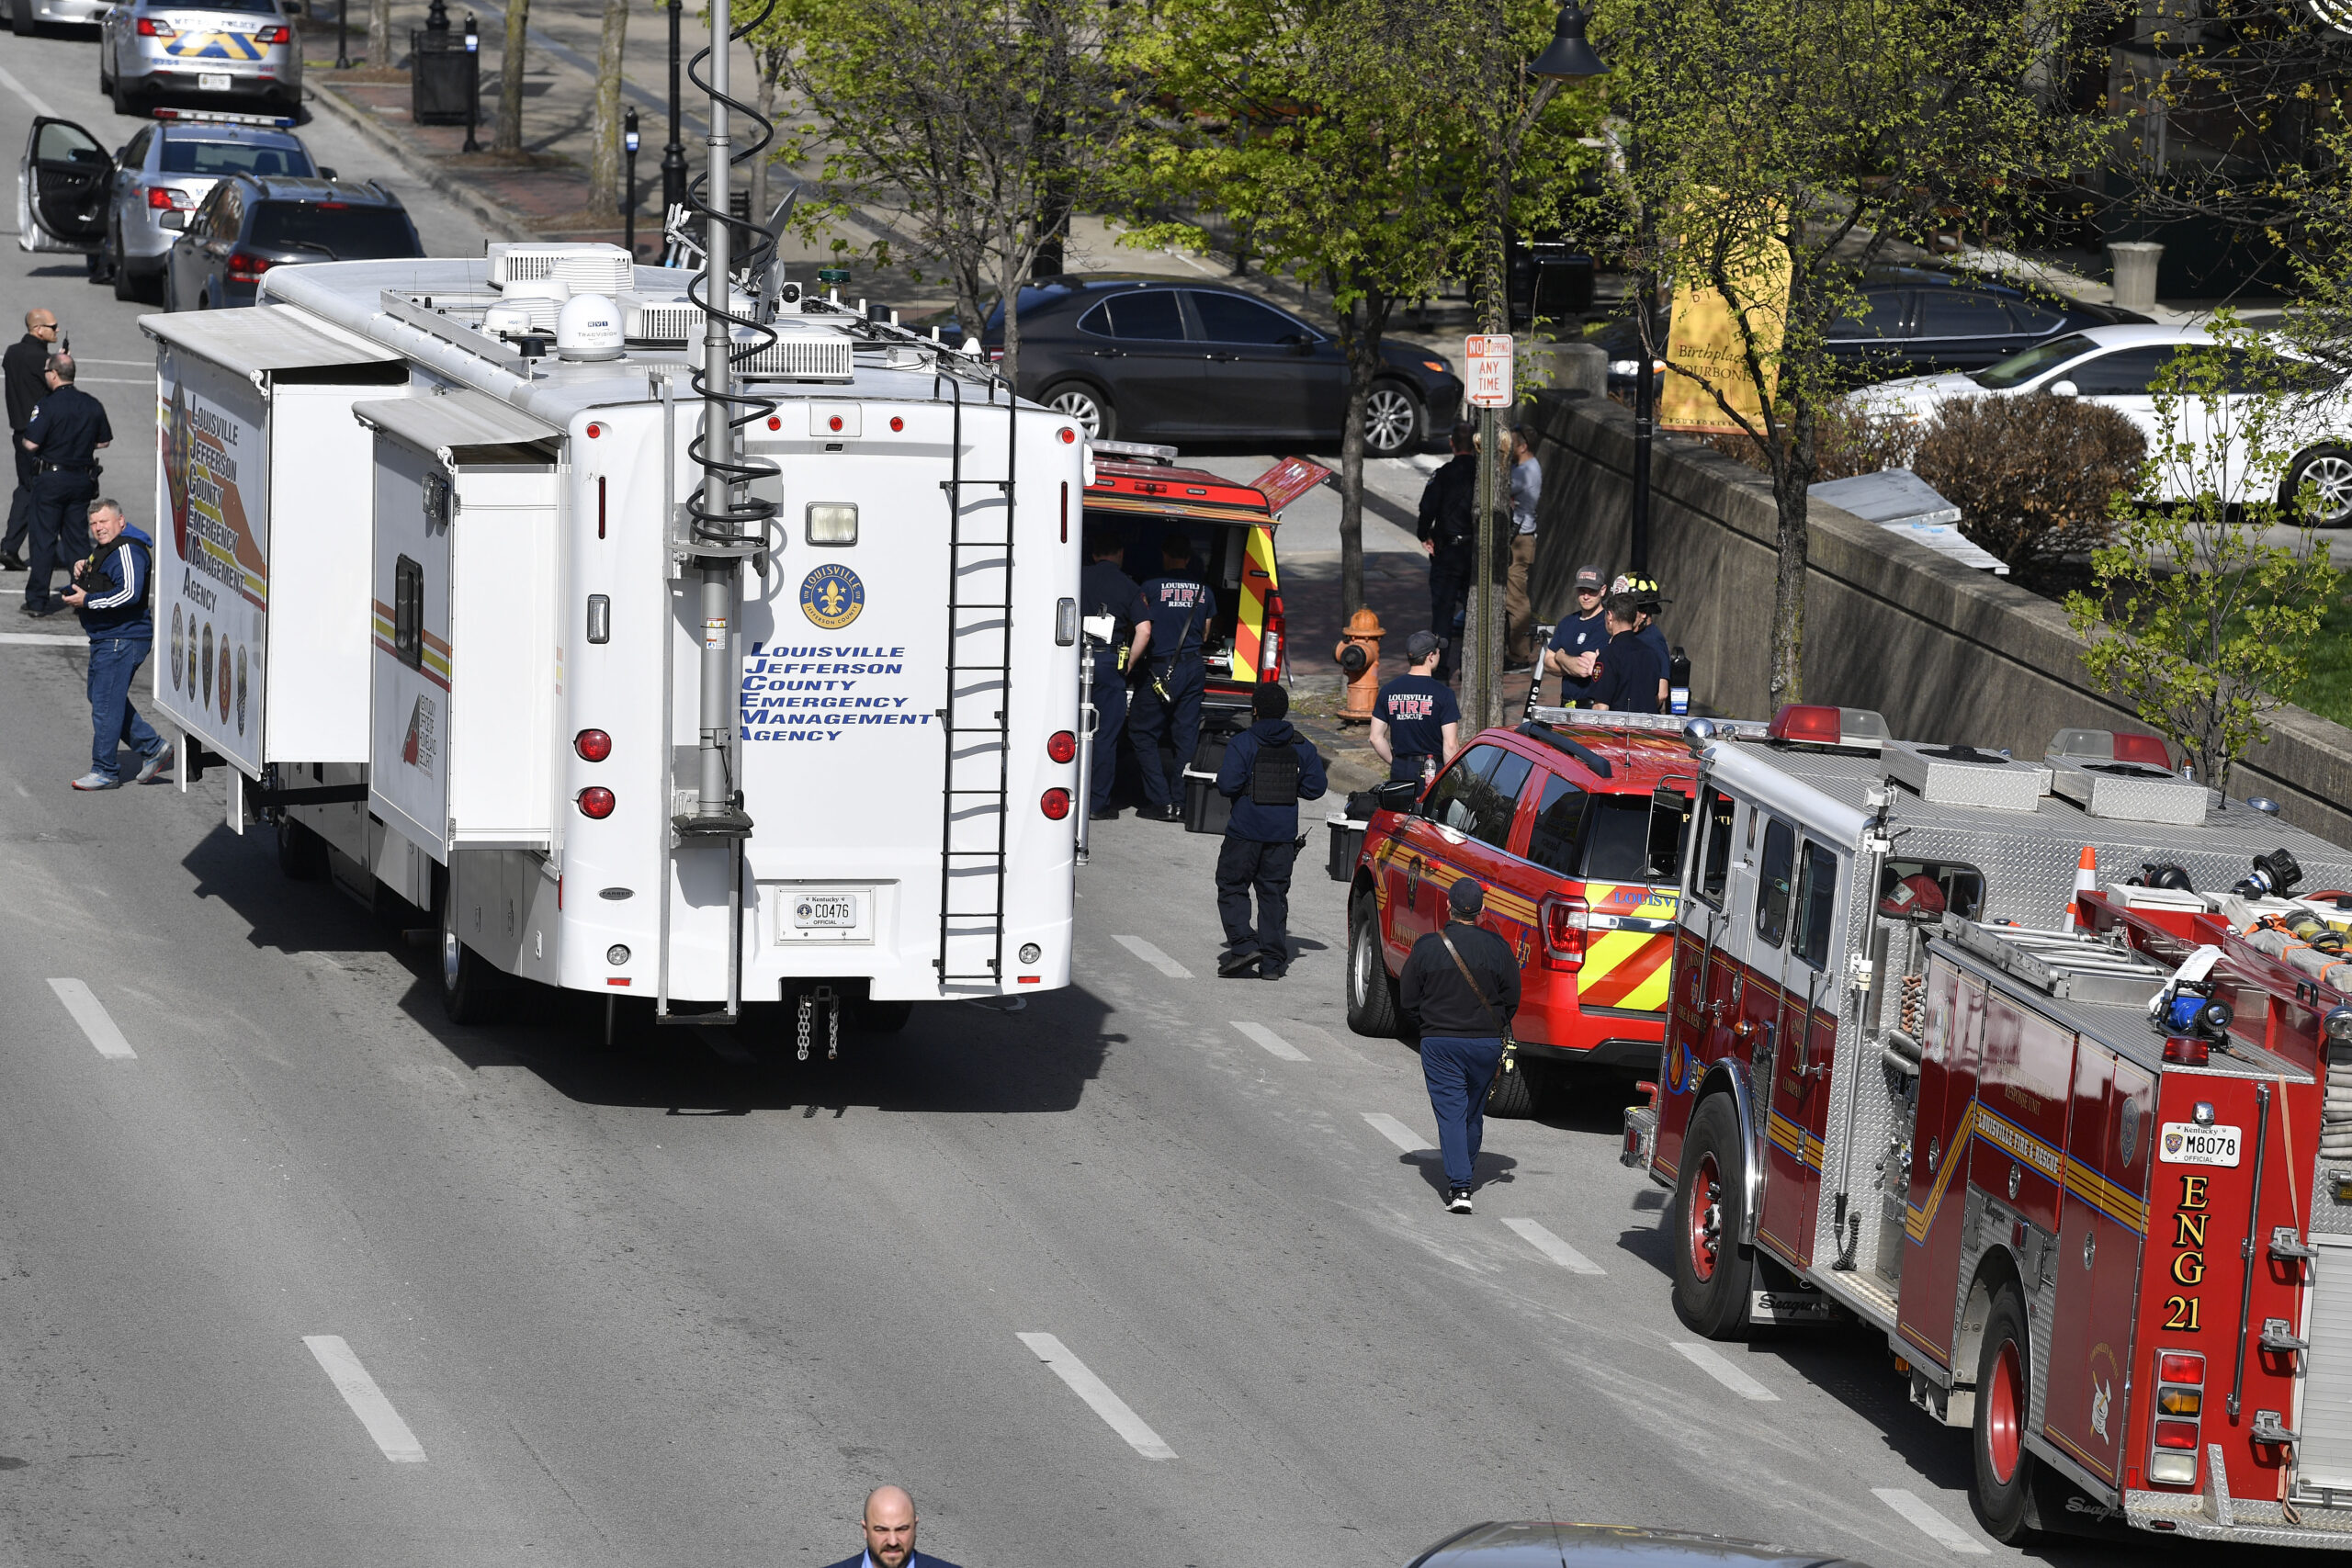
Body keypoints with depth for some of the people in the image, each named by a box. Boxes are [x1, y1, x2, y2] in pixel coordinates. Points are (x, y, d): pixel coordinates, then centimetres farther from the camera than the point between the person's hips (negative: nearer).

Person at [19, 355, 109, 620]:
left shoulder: (46, 406, -16)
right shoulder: (93, 406, 2)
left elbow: (31, 444, -19)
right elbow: (104, 441, 10)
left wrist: (20, 441, 4)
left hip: (51, 478, -5)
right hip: (83, 478, 5)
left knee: (44, 539, 1)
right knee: (78, 537, 12)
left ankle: (37, 600, 3)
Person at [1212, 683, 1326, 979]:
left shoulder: (1242, 744, -11)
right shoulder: (1302, 747, 3)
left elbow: (1228, 785, -18)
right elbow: (1314, 788, 4)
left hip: (1246, 830, -4)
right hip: (1284, 833, 4)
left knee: (1232, 888, 8)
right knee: (1274, 893, 10)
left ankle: (1243, 945, -9)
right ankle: (1272, 962, 7)